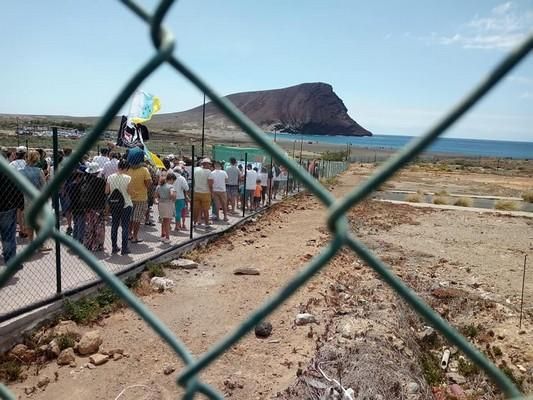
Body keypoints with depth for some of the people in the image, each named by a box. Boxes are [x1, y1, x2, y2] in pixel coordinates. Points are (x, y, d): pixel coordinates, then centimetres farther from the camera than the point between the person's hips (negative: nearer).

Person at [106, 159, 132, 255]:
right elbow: (129, 192, -14)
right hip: (126, 204, -4)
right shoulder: (127, 178, -14)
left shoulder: (110, 177, -3)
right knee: (125, 226, 3)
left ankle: (114, 247, 19)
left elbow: (106, 191, 0)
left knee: (114, 226, 13)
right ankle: (124, 248, 5)